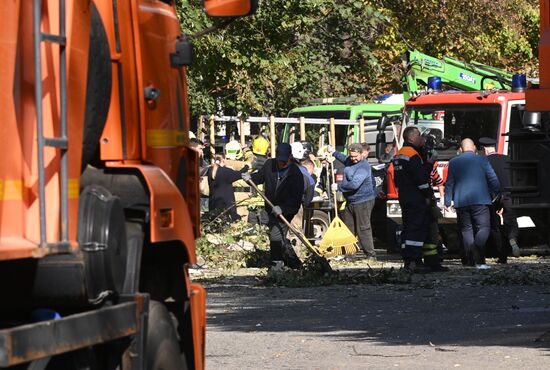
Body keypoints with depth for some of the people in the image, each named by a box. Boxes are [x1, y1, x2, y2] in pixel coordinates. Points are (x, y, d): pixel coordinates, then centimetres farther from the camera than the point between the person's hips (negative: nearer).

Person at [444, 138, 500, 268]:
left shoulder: (454, 163, 6)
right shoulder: (482, 160, 1)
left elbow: (449, 183, 6)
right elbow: (493, 179, 2)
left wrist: (447, 201, 12)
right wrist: (496, 194, 17)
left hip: (461, 202, 2)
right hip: (480, 200, -2)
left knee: (466, 230, 11)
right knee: (483, 228, -4)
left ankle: (470, 259, 8)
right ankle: (478, 259, -24)